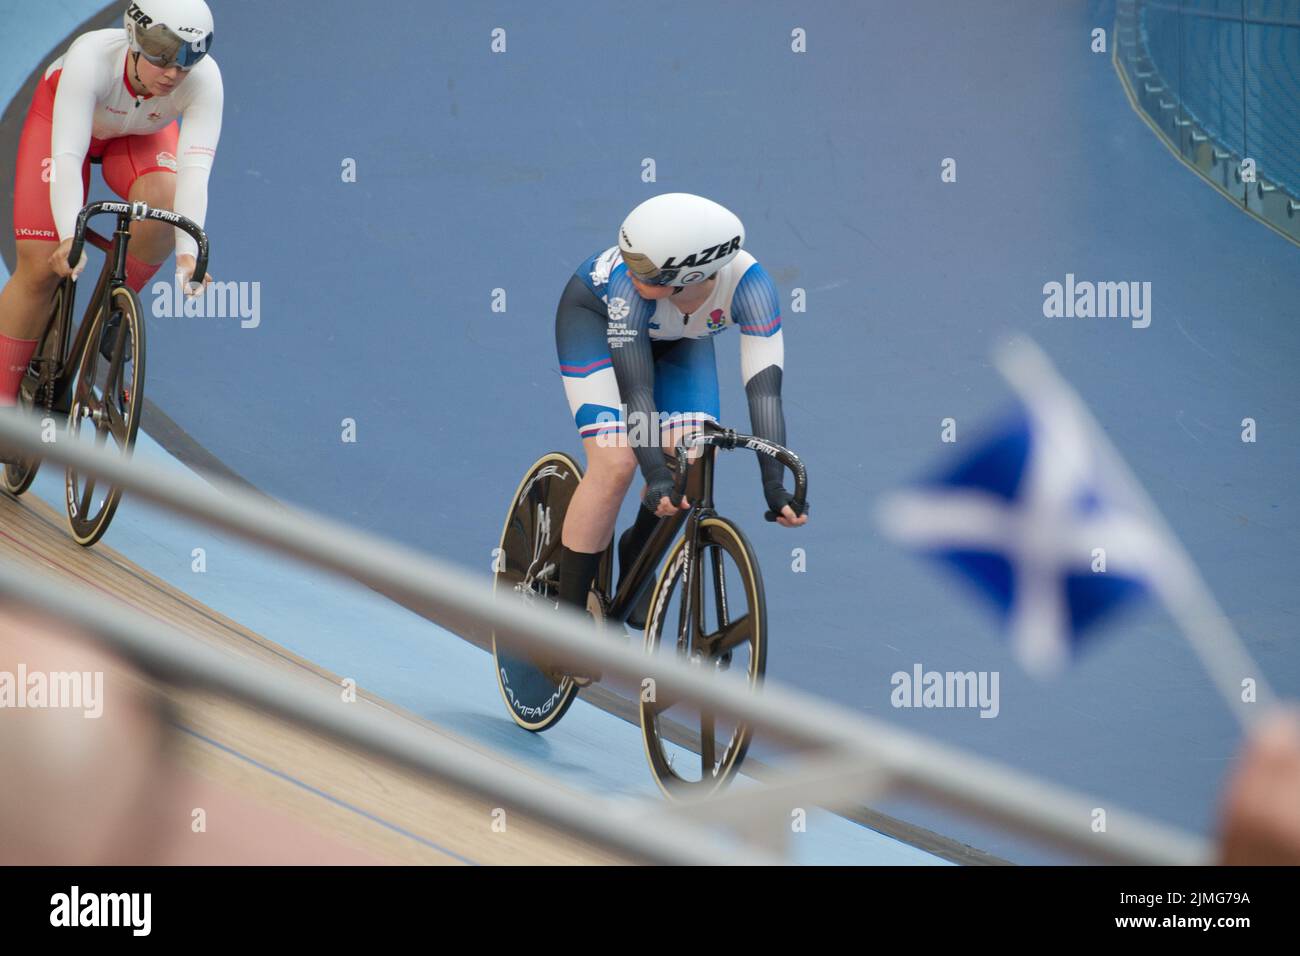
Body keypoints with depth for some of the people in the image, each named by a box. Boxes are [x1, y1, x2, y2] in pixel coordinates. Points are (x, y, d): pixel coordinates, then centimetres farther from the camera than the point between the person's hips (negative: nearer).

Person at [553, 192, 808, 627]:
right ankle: (567, 613, -8)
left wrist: (774, 485, -48)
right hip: (595, 316, -3)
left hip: (677, 339, 3)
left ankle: (635, 553, 16)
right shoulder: (628, 281, -41)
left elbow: (764, 386, -40)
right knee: (615, 464, -20)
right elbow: (635, 386, -39)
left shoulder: (748, 283, -38)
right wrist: (656, 478, -48)